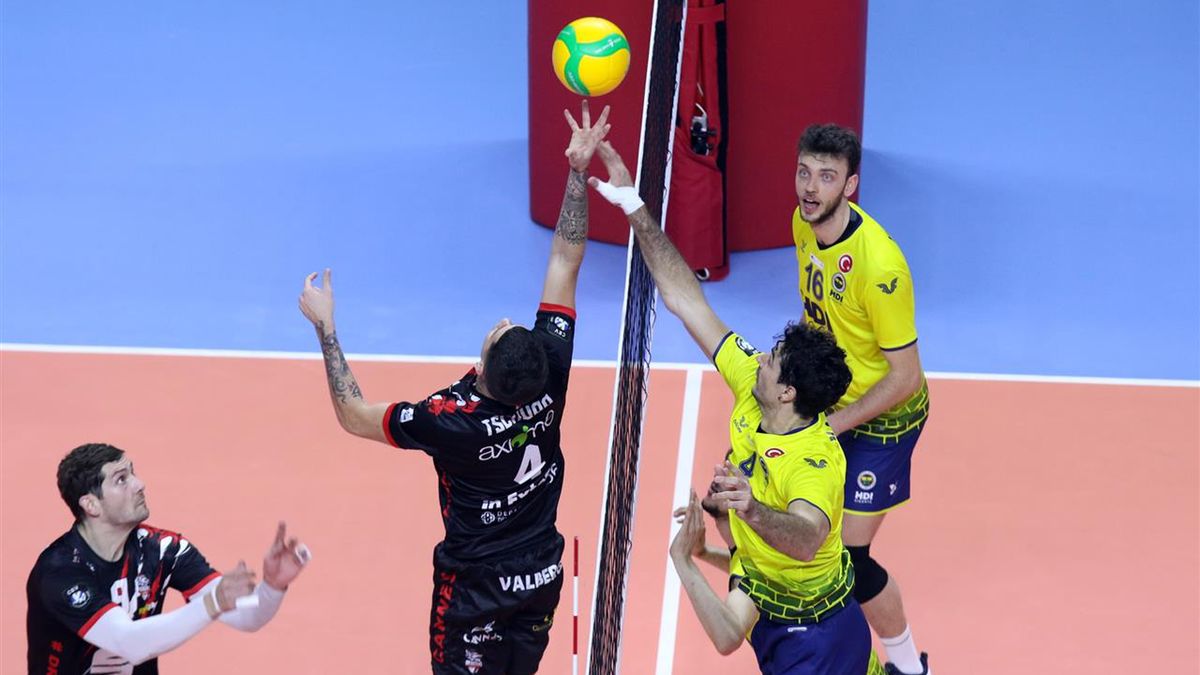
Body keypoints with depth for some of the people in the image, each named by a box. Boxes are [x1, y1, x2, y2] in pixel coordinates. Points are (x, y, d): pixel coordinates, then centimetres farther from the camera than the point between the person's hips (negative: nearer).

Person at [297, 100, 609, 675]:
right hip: (542, 575, 5)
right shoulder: (552, 379, -20)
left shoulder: (452, 421, -31)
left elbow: (352, 414, -19)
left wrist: (324, 327, -17)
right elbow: (566, 261, -12)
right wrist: (578, 170, -9)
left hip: (476, 587, -5)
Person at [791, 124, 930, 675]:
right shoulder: (804, 222, -10)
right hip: (832, 400, 8)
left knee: (849, 557, -6)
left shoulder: (879, 266, -34)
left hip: (884, 416, -8)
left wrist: (831, 424, -23)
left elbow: (905, 375, -26)